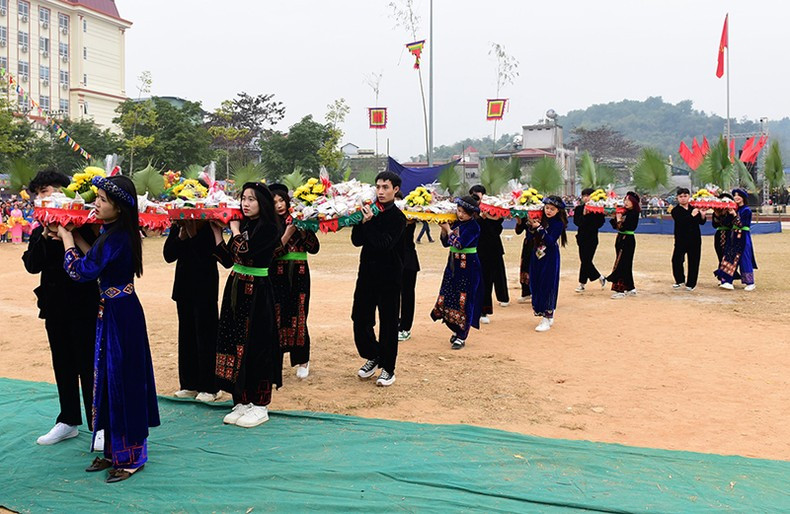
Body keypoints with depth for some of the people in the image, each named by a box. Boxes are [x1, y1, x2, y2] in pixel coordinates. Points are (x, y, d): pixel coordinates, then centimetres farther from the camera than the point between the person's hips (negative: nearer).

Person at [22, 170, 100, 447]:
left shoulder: (82, 224, -8)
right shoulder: (39, 231, 9)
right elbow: (31, 265, -3)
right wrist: (45, 238, -16)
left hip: (83, 306, -6)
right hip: (55, 307, 6)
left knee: (88, 366, -1)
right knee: (63, 367, 15)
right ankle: (68, 422, 27)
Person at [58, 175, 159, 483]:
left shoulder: (116, 238, -21)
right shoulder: (117, 233, 7)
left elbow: (78, 271, -19)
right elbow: (96, 261, 15)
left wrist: (66, 238, -5)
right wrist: (75, 238, 12)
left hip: (119, 315, -10)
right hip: (115, 311, 10)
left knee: (121, 380, 0)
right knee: (111, 379, 15)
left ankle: (129, 456, 13)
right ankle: (114, 451, 27)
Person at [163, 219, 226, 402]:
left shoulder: (208, 227, -12)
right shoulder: (177, 227, 4)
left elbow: (210, 256, -22)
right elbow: (168, 255, 0)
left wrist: (193, 235, -23)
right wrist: (181, 237, -13)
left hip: (205, 289, -6)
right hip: (184, 287, 6)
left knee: (206, 336, -2)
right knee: (186, 335, 12)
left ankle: (209, 387, 8)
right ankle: (190, 384, 22)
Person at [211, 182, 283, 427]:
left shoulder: (269, 228, -11)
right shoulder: (243, 225, 11)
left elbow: (244, 252, -22)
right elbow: (227, 259, 10)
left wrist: (234, 229, -7)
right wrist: (216, 231, 7)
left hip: (256, 293, -8)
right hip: (236, 288, 8)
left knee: (255, 345, -2)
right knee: (235, 342, 9)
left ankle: (259, 405, 9)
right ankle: (242, 402, 19)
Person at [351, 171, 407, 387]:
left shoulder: (397, 217, -9)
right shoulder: (370, 211, 4)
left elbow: (384, 244, -22)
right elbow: (356, 241, -1)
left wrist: (369, 222, -23)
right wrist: (361, 221, -15)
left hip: (389, 276, -5)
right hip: (367, 272, 5)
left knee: (388, 322, 2)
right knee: (360, 318, 8)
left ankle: (388, 368, 15)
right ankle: (372, 357, 30)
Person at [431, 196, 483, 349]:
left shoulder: (473, 227, -13)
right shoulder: (456, 223, 7)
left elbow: (459, 243, -23)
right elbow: (446, 243, 10)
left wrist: (448, 229, -12)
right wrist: (443, 229, -6)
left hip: (468, 267, -7)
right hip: (453, 264, 7)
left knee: (464, 302, -2)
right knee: (446, 298, 8)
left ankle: (461, 337, 7)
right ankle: (456, 330, 26)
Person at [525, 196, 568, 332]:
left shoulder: (558, 223, -10)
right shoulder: (540, 219, 3)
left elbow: (551, 241, -21)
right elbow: (530, 237, 3)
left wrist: (539, 228, -23)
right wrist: (532, 226, -14)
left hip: (550, 259, -6)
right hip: (537, 258, 6)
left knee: (547, 286, -4)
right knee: (536, 286, 10)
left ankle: (547, 319, 2)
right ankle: (548, 316, 26)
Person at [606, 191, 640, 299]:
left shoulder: (633, 214, -13)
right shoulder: (624, 212, 10)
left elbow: (622, 227, -22)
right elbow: (615, 226, 10)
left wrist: (619, 219, -8)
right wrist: (615, 216, -2)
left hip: (627, 240, -9)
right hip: (621, 239, 9)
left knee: (621, 264, -8)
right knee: (626, 264, 14)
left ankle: (621, 290, -6)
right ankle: (630, 288, 23)